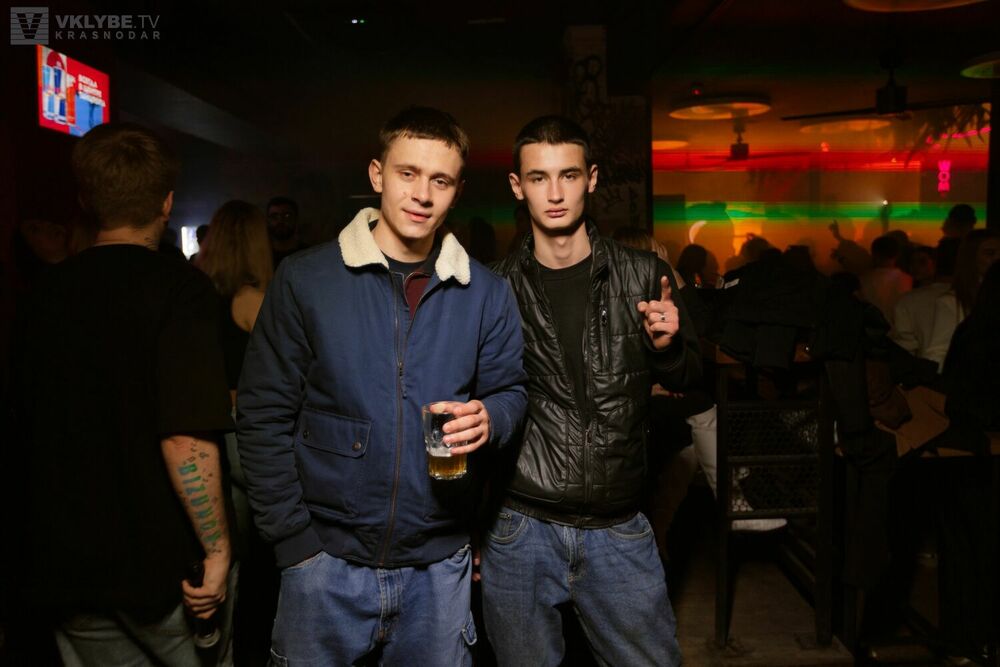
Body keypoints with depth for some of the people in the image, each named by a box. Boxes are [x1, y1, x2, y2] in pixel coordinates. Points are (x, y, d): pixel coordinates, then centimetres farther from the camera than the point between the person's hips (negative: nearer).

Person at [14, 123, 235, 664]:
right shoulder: (179, 287, -17)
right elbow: (186, 439, -25)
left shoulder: (48, 292, 3)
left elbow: (30, 419, 14)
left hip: (66, 565, 5)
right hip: (161, 562, -5)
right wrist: (218, 551, -16)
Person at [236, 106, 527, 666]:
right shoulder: (304, 280, -6)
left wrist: (490, 417, -17)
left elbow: (511, 389, 6)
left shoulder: (486, 293, 0)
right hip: (327, 559, -1)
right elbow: (264, 416, -4)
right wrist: (294, 539, -7)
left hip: (440, 562, 2)